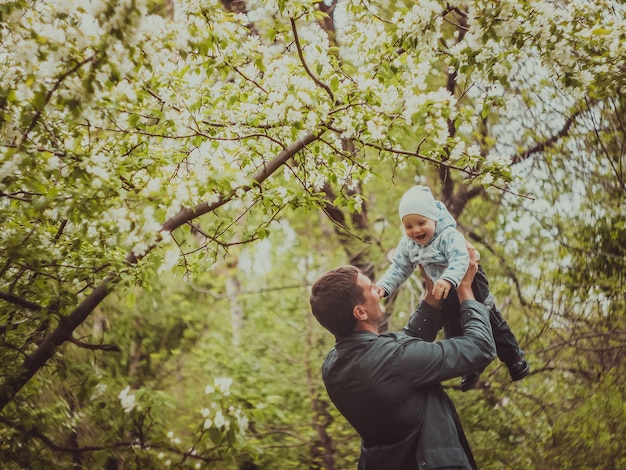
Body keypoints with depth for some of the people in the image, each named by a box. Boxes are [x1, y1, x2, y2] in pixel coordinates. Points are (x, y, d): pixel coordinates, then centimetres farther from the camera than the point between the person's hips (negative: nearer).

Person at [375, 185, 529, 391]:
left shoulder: (448, 235, -33)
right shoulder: (407, 245, -13)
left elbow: (461, 259, -46)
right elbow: (399, 268, -7)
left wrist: (449, 279, -65)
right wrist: (383, 286, -23)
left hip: (469, 284, -6)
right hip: (444, 295, 6)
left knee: (491, 322, 10)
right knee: (454, 333, 17)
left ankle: (514, 358, 31)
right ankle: (470, 369, 37)